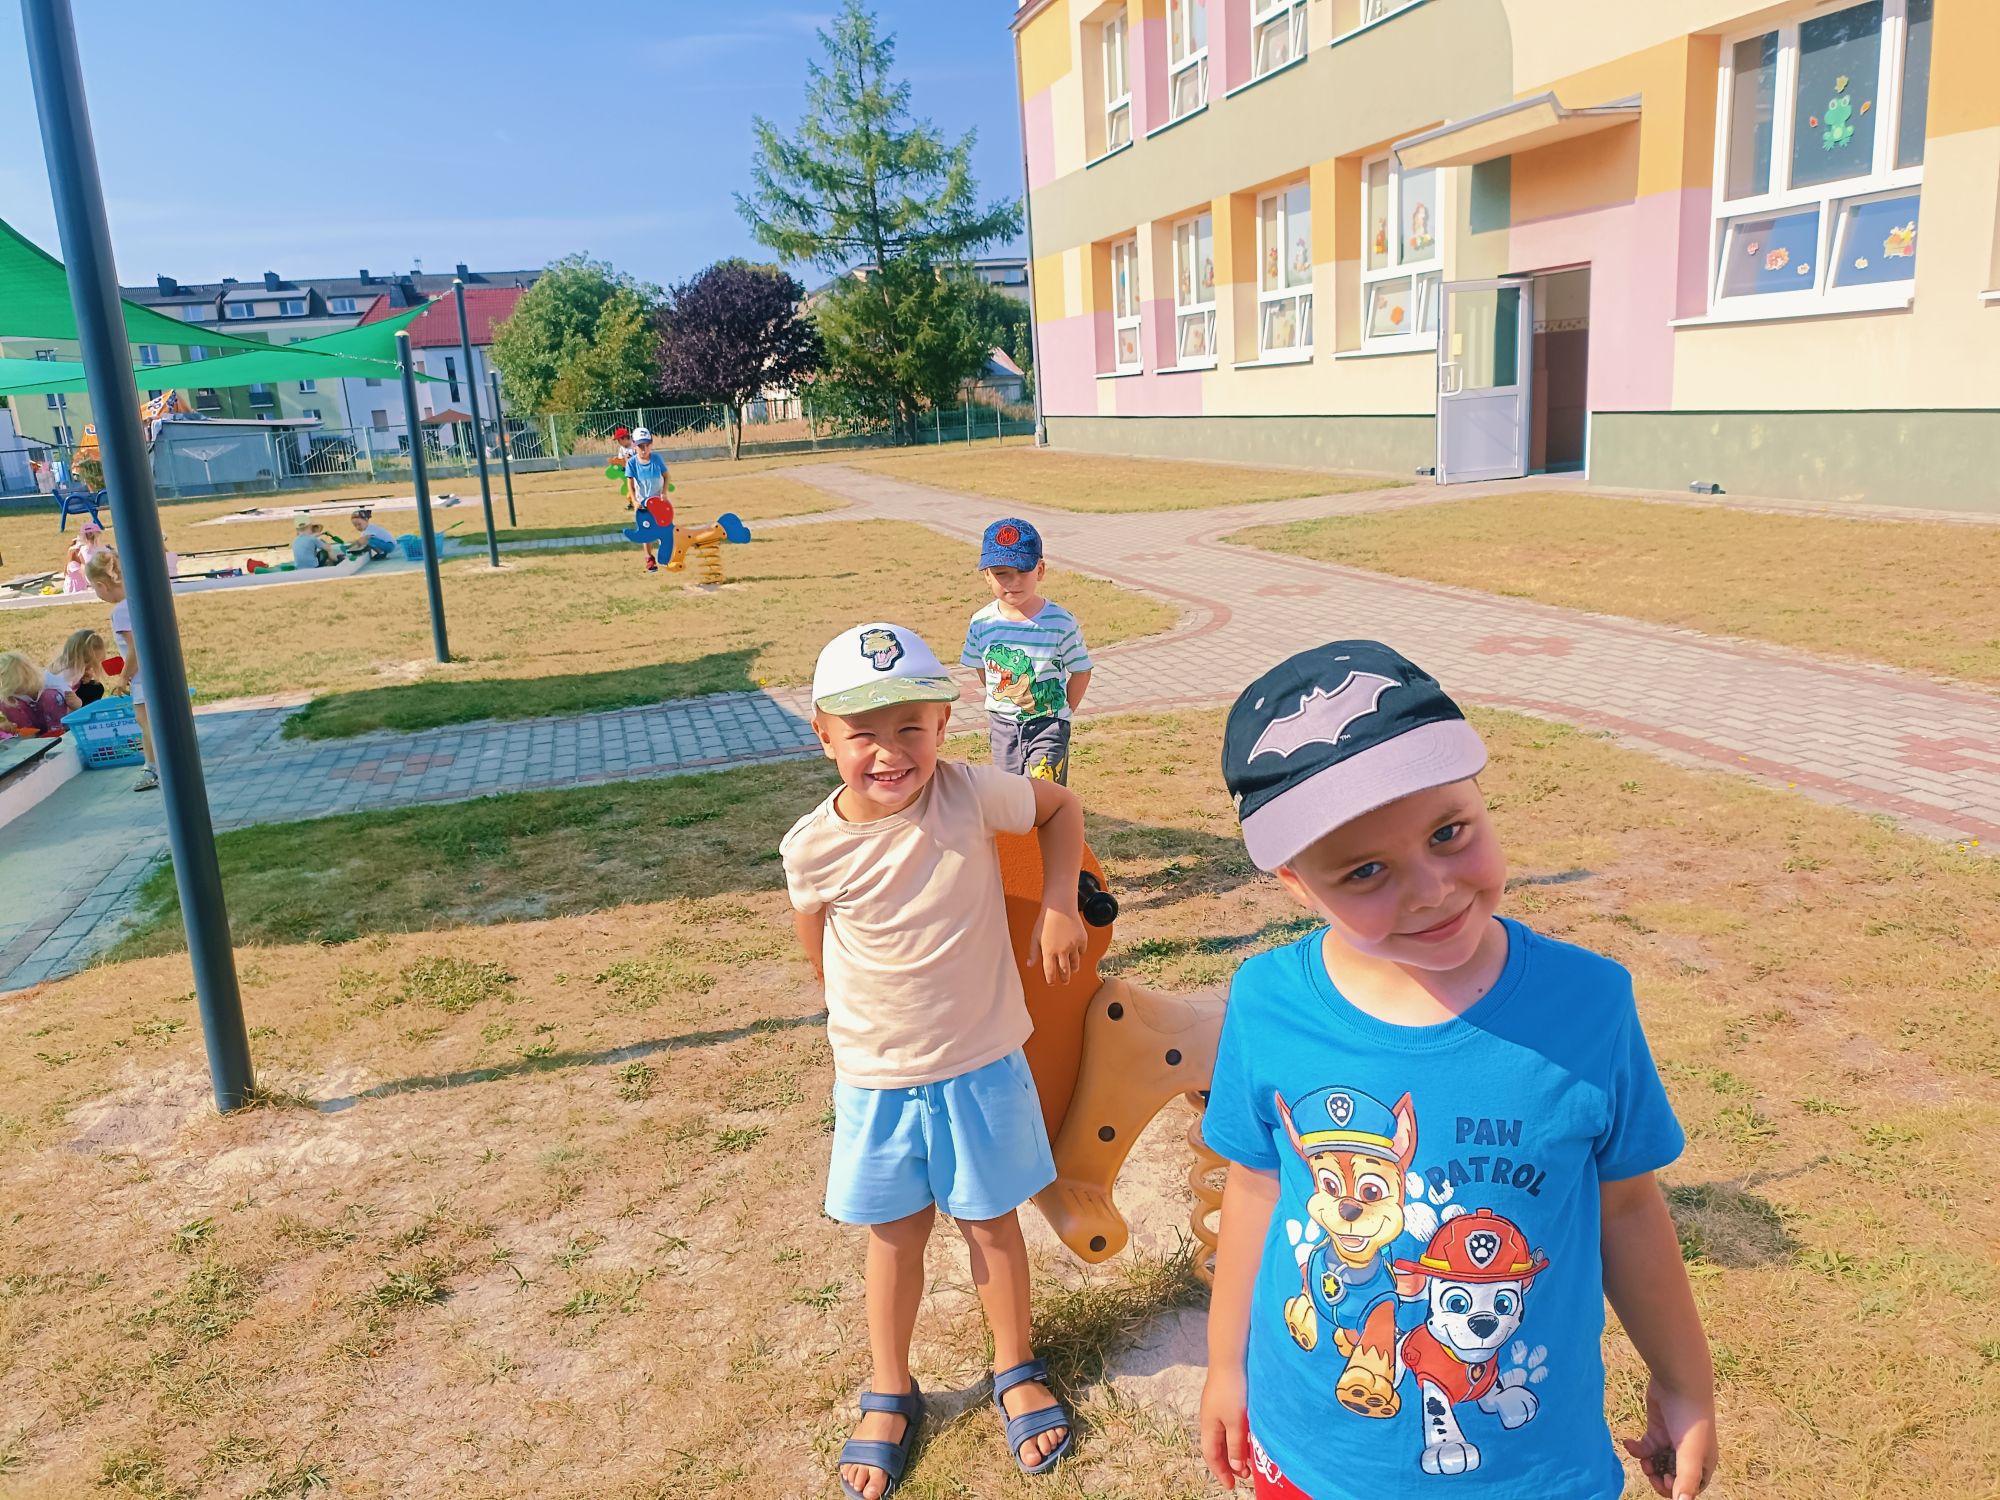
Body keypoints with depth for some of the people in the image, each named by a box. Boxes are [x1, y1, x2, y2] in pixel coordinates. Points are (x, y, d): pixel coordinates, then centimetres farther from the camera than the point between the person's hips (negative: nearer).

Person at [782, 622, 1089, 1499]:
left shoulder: (971, 795, -19)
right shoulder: (815, 849, -17)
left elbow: (1060, 805, 0)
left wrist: (1059, 904, -10)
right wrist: (866, 1020, 3)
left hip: (983, 1065, 0)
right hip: (876, 1080, 0)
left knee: (992, 1223, 17)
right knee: (895, 1234, 16)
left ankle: (1016, 1371, 42)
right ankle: (889, 1397, 39)